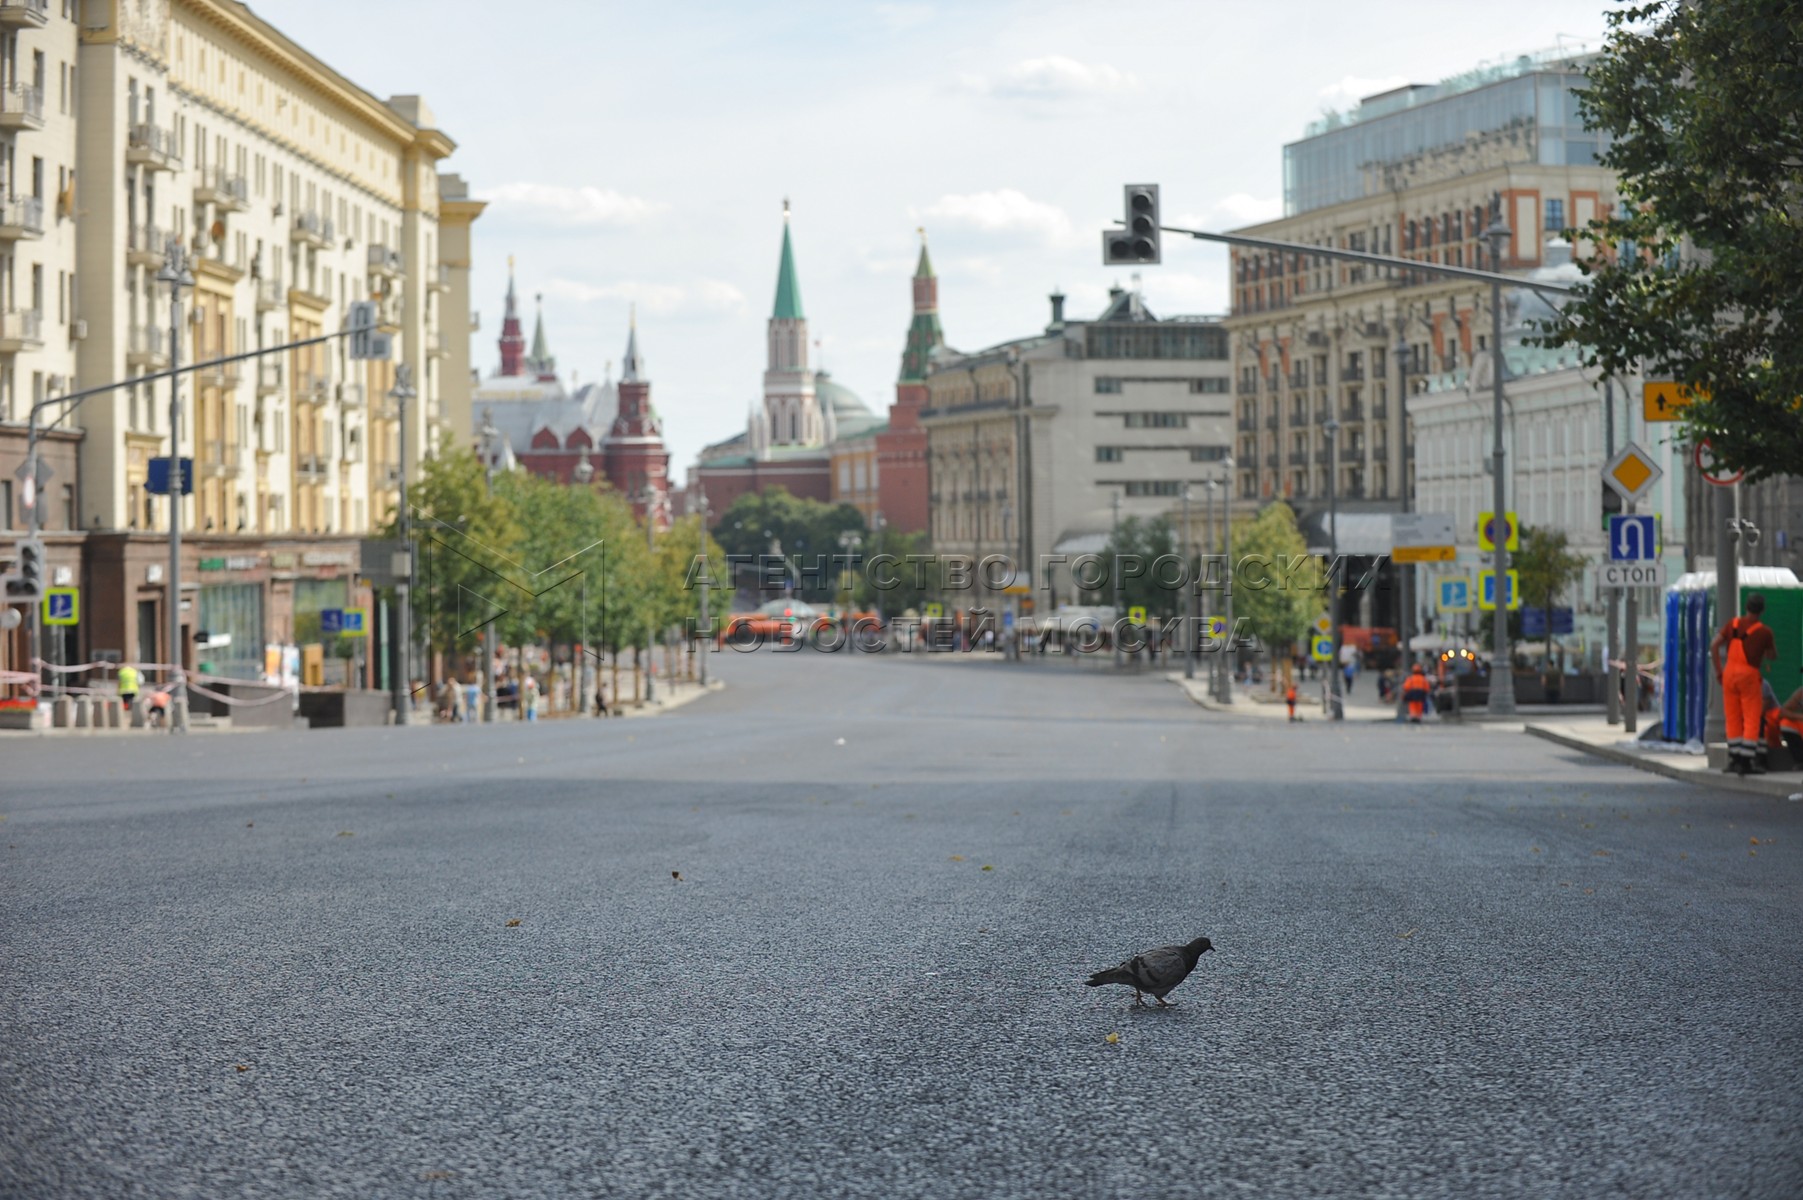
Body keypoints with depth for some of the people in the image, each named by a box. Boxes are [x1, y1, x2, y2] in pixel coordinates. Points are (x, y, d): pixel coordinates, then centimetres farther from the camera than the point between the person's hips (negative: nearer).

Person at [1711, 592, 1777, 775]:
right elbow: (1774, 655, 6)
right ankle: (1748, 763, -8)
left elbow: (1714, 646, -2)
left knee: (1734, 720, 10)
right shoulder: (1764, 631, -8)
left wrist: (1718, 671, 4)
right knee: (1752, 721, -2)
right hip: (1749, 677, -5)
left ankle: (1735, 760, 9)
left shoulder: (1733, 624, 5)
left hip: (1729, 674, 5)